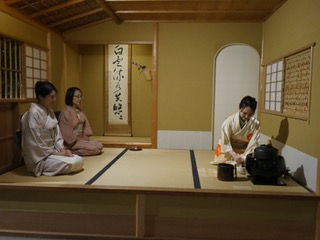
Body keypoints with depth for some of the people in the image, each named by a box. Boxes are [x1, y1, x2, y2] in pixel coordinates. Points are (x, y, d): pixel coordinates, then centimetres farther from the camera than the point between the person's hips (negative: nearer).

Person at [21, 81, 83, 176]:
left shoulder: (50, 112, 9)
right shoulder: (34, 113, -18)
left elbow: (56, 134, 14)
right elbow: (36, 143, -20)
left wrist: (62, 149, -2)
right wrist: (56, 153, -15)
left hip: (52, 151, 8)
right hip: (39, 157, -8)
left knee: (79, 160, -6)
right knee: (73, 164, -22)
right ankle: (42, 169, -3)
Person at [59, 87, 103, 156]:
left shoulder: (79, 112, 11)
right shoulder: (66, 112, -14)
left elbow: (85, 126, 13)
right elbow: (66, 131, -16)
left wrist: (85, 138, 1)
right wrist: (74, 141, -13)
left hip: (81, 139, 8)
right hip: (73, 142, -8)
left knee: (100, 146, -5)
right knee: (95, 149, -18)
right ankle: (71, 151, -8)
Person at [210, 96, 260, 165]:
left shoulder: (255, 124, -12)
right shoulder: (229, 121, -18)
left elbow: (253, 145, -13)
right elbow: (225, 143, -17)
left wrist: (245, 157, -27)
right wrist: (234, 155, -29)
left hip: (244, 152, 1)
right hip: (227, 151, -1)